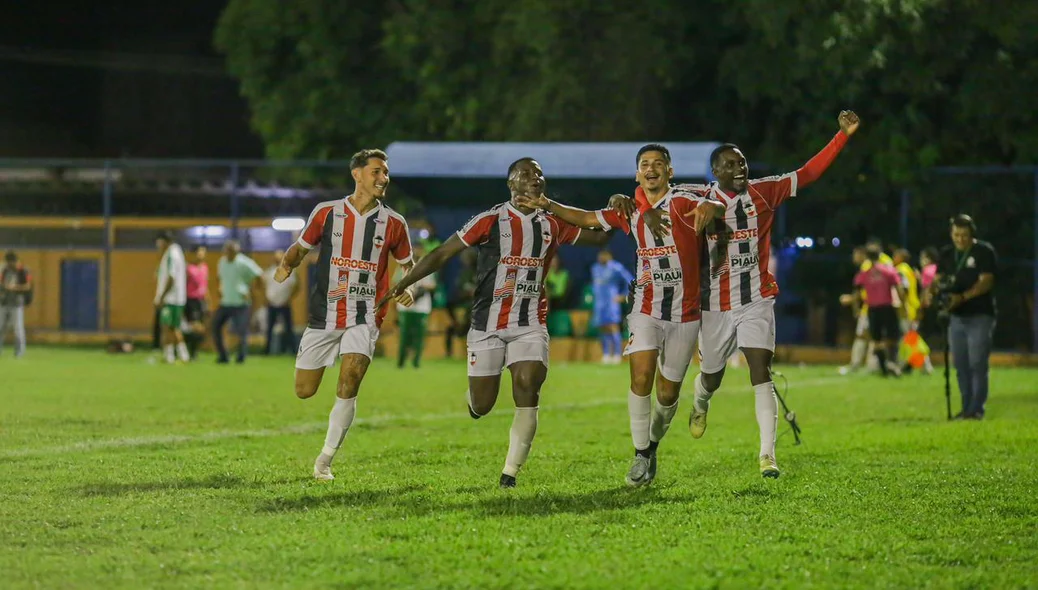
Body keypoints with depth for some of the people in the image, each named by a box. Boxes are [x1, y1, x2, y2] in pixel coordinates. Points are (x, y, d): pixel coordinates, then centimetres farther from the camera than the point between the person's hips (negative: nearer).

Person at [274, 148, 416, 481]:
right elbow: (300, 247, 10)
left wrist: (409, 289, -6)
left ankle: (325, 460, -6)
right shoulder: (326, 213, 0)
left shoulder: (393, 223, 2)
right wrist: (286, 265, -11)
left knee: (348, 386, -19)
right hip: (324, 314, 1)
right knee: (304, 392, 1)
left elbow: (408, 264, 15)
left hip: (364, 318, -1)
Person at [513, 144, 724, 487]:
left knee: (668, 392, 5)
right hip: (646, 310, 2)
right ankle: (641, 456, -6)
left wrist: (710, 207, -51)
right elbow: (587, 219, 17)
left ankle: (653, 445, 32)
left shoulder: (684, 201, -8)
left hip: (685, 314, -2)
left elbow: (717, 206, -27)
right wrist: (549, 206, 5)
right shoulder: (630, 211, 6)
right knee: (641, 377, -16)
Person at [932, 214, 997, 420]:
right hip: (957, 317, 6)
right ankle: (966, 408, 12)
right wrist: (932, 289, -12)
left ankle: (977, 409, -10)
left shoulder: (984, 251, -5)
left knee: (977, 364, -10)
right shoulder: (947, 253, 12)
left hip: (980, 316, -6)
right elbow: (938, 279, 12)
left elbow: (986, 282, -14)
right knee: (961, 365, 6)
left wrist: (963, 297, -27)